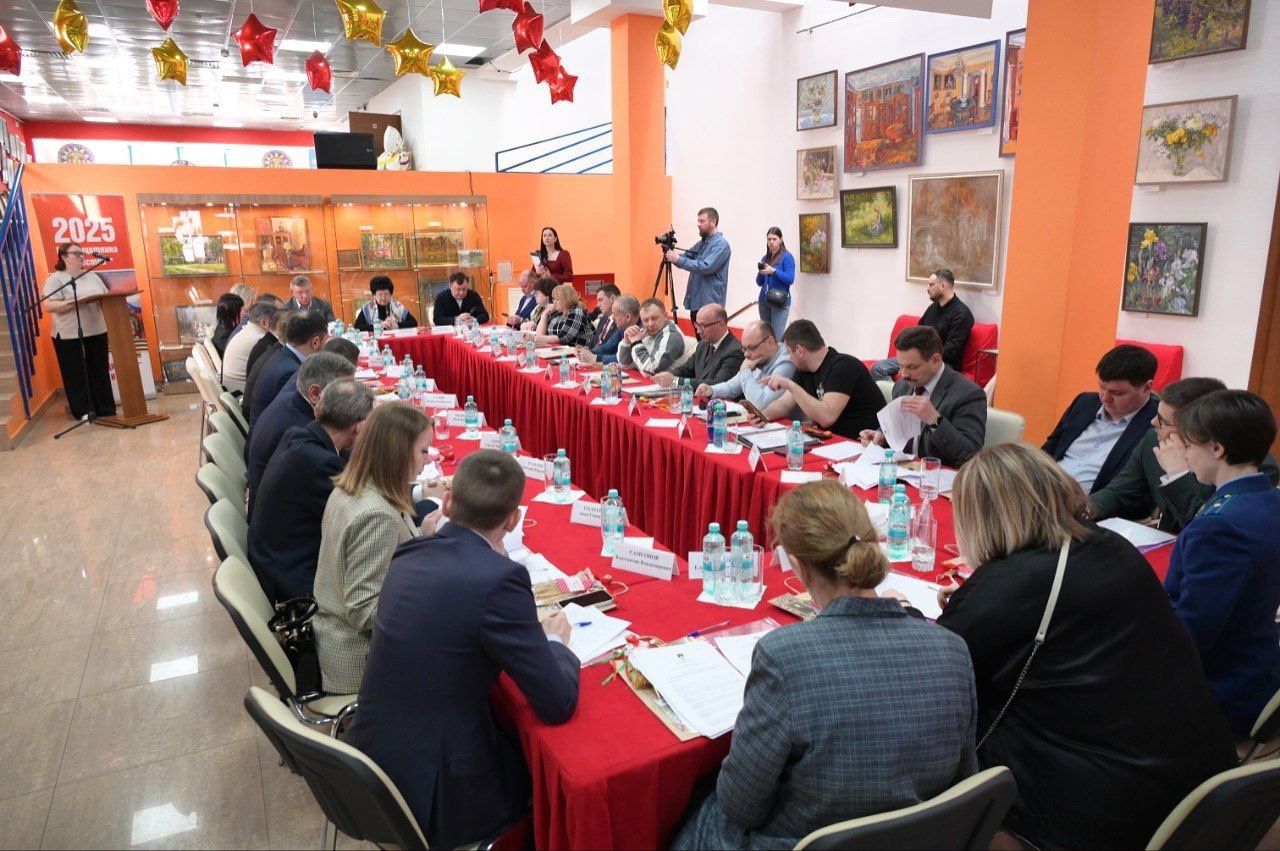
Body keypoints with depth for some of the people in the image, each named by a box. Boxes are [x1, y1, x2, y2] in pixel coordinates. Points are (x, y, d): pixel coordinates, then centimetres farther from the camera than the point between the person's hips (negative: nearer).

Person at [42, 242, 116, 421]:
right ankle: (84, 411, 7)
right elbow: (49, 306, -13)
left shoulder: (93, 276, 14)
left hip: (97, 332, 5)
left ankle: (105, 409, 13)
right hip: (70, 336, -5)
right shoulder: (55, 279, -4)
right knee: (77, 375, 1)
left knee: (100, 372, 7)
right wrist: (74, 302, -25)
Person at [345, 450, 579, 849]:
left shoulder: (409, 556, -2)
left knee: (514, 734, 27)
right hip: (431, 794, -6)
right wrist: (556, 642, 1)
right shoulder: (499, 578, -24)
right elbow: (558, 704, -18)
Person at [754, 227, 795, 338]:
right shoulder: (765, 258, 13)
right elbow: (759, 283, 14)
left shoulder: (787, 256, -4)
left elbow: (790, 279, -12)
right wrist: (760, 273, -7)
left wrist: (773, 271, -22)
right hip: (764, 300, 6)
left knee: (777, 338, -10)